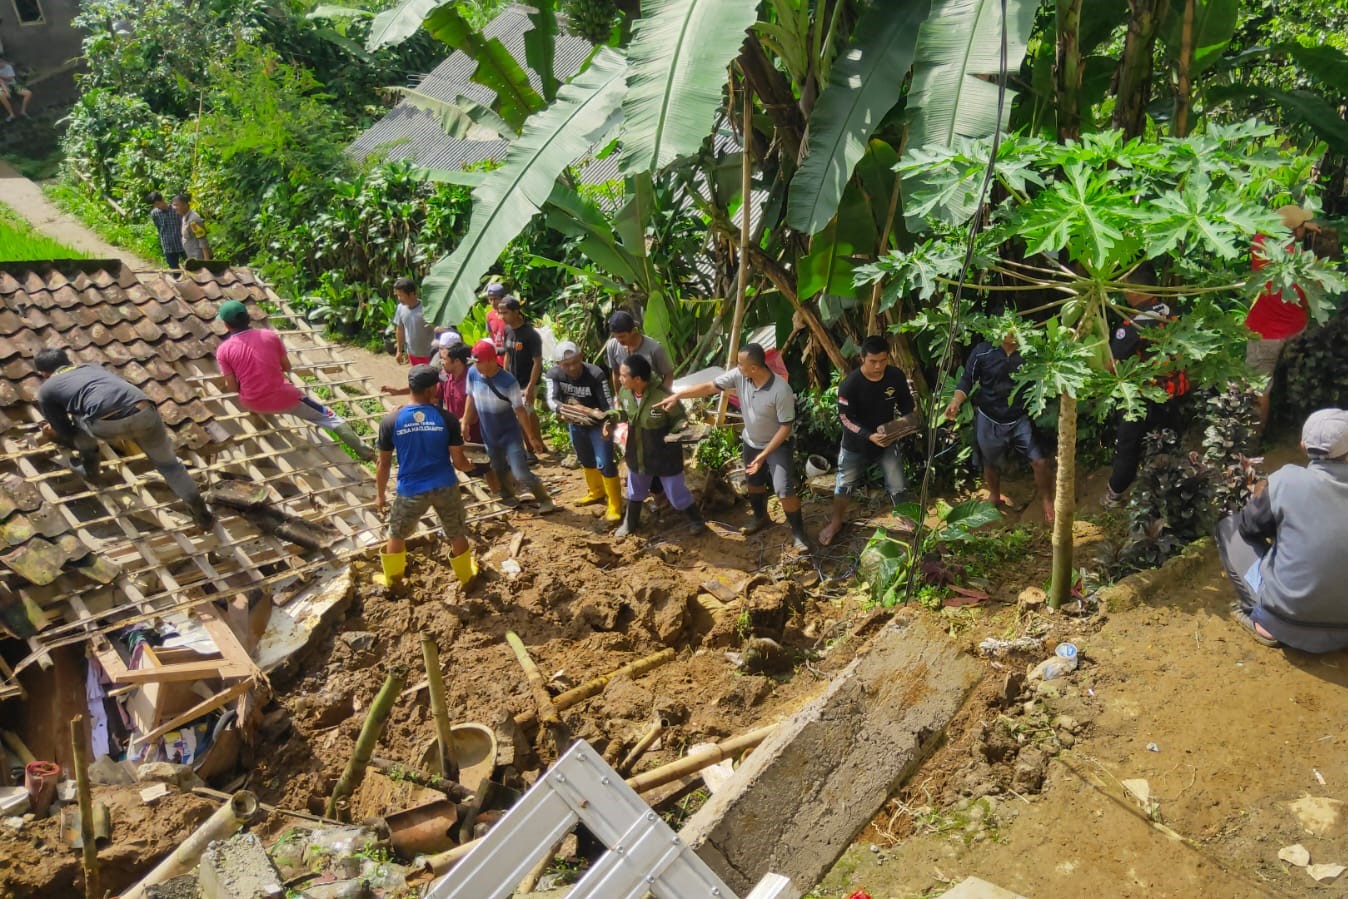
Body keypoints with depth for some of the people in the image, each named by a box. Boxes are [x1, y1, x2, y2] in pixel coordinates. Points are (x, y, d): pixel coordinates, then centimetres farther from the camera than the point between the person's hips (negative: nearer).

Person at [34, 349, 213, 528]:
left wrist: (55, 434, 57)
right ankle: (201, 512, 23)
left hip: (108, 424, -4)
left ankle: (89, 466, 43)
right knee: (168, 463, 23)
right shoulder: (93, 367, 40)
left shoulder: (46, 390, 27)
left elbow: (67, 432, 32)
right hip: (144, 412, 4)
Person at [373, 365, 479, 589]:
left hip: (411, 491, 0)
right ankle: (467, 577, 41)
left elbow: (383, 464, -2)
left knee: (396, 535, 25)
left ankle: (391, 580, 42)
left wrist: (380, 495, 11)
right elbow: (458, 462, -8)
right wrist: (471, 466, 16)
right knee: (457, 535, 22)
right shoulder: (447, 419, -12)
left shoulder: (391, 421, -10)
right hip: (445, 487, 0)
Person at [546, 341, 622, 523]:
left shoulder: (595, 375, -30)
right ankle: (597, 492, 46)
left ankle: (615, 505, 6)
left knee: (605, 464, -7)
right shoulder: (554, 374, -20)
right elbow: (551, 400, -26)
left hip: (597, 424, -5)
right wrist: (561, 408, -48)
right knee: (586, 460, 23)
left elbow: (608, 404, -29)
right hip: (575, 424, 5)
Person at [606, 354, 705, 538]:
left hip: (664, 455, -5)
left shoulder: (663, 397, -32)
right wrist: (611, 422, -9)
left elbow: (680, 420, -15)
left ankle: (696, 521, 38)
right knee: (635, 490, 27)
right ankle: (630, 523, 51)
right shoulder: (624, 393, -14)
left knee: (676, 493, 11)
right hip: (637, 453, 5)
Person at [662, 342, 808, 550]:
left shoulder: (781, 390, -33)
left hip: (777, 445, -6)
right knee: (753, 483, 22)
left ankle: (798, 532, 7)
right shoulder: (739, 376, -18)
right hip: (751, 442, 6)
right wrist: (677, 395, -15)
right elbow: (709, 387, -9)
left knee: (784, 490, -13)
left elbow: (786, 427, -25)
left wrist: (763, 455, -26)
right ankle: (760, 517, 48)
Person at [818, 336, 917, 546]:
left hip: (888, 442, 2)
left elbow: (907, 404, 2)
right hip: (856, 444, -2)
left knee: (898, 486, 11)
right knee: (845, 485, 15)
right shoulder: (850, 384, -25)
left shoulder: (897, 377, -14)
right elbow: (845, 418, -21)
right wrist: (869, 436, -32)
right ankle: (836, 522, 38)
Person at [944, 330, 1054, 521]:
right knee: (991, 463, 20)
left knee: (1040, 461, -8)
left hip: (1020, 419, 0)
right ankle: (994, 496, 48)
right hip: (989, 420, 0)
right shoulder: (983, 351, -14)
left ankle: (1047, 501, 15)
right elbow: (967, 380, -9)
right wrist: (956, 402, -25)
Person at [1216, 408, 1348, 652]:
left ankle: (1262, 620, 6)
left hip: (1288, 620, -4)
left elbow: (1248, 526, 0)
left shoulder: (1288, 480, -15)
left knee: (1228, 527, 11)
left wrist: (1261, 497, 19)